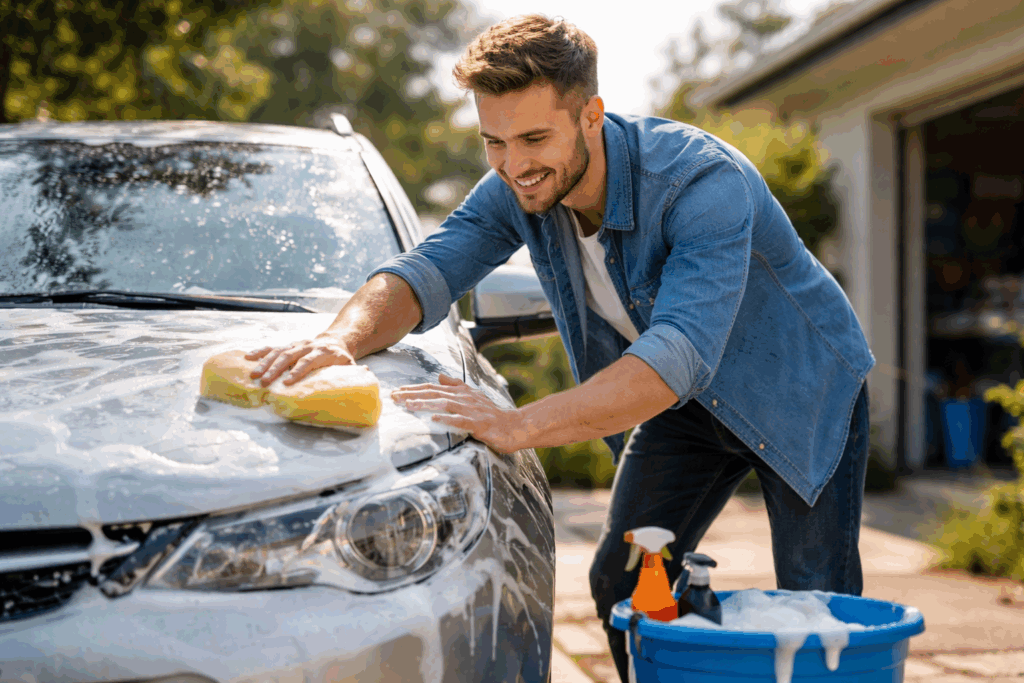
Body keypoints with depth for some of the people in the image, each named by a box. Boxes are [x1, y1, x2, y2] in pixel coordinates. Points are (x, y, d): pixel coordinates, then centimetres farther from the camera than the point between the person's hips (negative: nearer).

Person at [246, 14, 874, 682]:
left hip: (801, 388, -5)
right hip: (687, 402, 5)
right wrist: (342, 338, -45)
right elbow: (426, 271, -22)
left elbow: (681, 353, -48)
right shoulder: (516, 189, -17)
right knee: (621, 584, 3)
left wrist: (518, 426, -57)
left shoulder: (705, 181, -38)